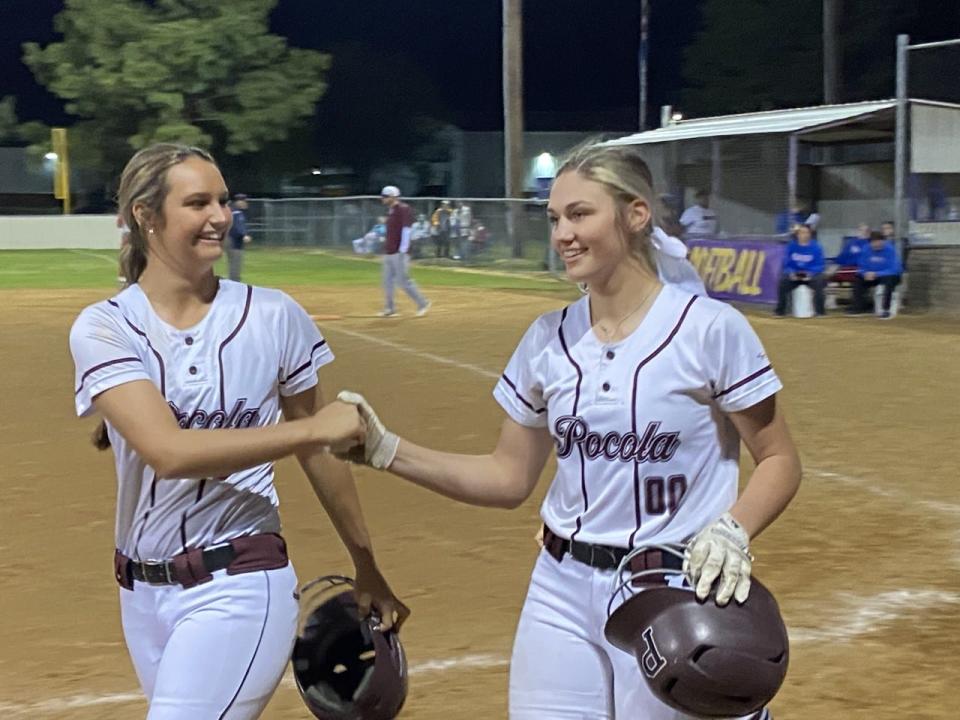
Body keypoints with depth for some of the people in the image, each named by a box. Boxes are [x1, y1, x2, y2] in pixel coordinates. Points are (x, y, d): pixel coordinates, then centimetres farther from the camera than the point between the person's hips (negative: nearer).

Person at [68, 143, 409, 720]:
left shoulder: (273, 316, -5)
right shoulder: (104, 328, -6)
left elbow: (319, 452, 6)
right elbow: (168, 451, -21)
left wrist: (368, 571, 10)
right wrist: (310, 428, -27)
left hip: (238, 589, -2)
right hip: (142, 593, 2)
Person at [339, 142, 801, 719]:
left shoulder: (710, 329, -11)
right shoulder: (548, 339, 3)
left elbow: (779, 461, -5)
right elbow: (509, 479, 8)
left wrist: (732, 531, -24)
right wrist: (388, 451, -2)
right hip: (562, 592, 4)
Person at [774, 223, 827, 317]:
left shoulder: (816, 247, -5)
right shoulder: (791, 246, 0)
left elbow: (820, 265, -7)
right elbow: (786, 264, 1)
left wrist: (811, 274, -24)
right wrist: (791, 273, -19)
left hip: (811, 276, -1)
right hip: (794, 276, 1)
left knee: (819, 282, -33)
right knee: (782, 283, -26)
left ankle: (820, 311, -20)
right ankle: (780, 310, -11)